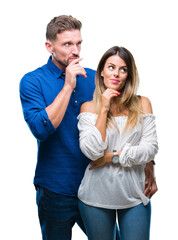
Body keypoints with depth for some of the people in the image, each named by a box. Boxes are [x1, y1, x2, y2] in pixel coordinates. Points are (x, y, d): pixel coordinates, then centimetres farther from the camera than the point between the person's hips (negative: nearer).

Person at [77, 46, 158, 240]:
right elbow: (91, 151, -14)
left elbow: (150, 149, -6)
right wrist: (104, 110, -14)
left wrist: (112, 156, -12)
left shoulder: (142, 104, 1)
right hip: (96, 196, 0)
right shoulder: (88, 107, -2)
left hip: (133, 194, 1)